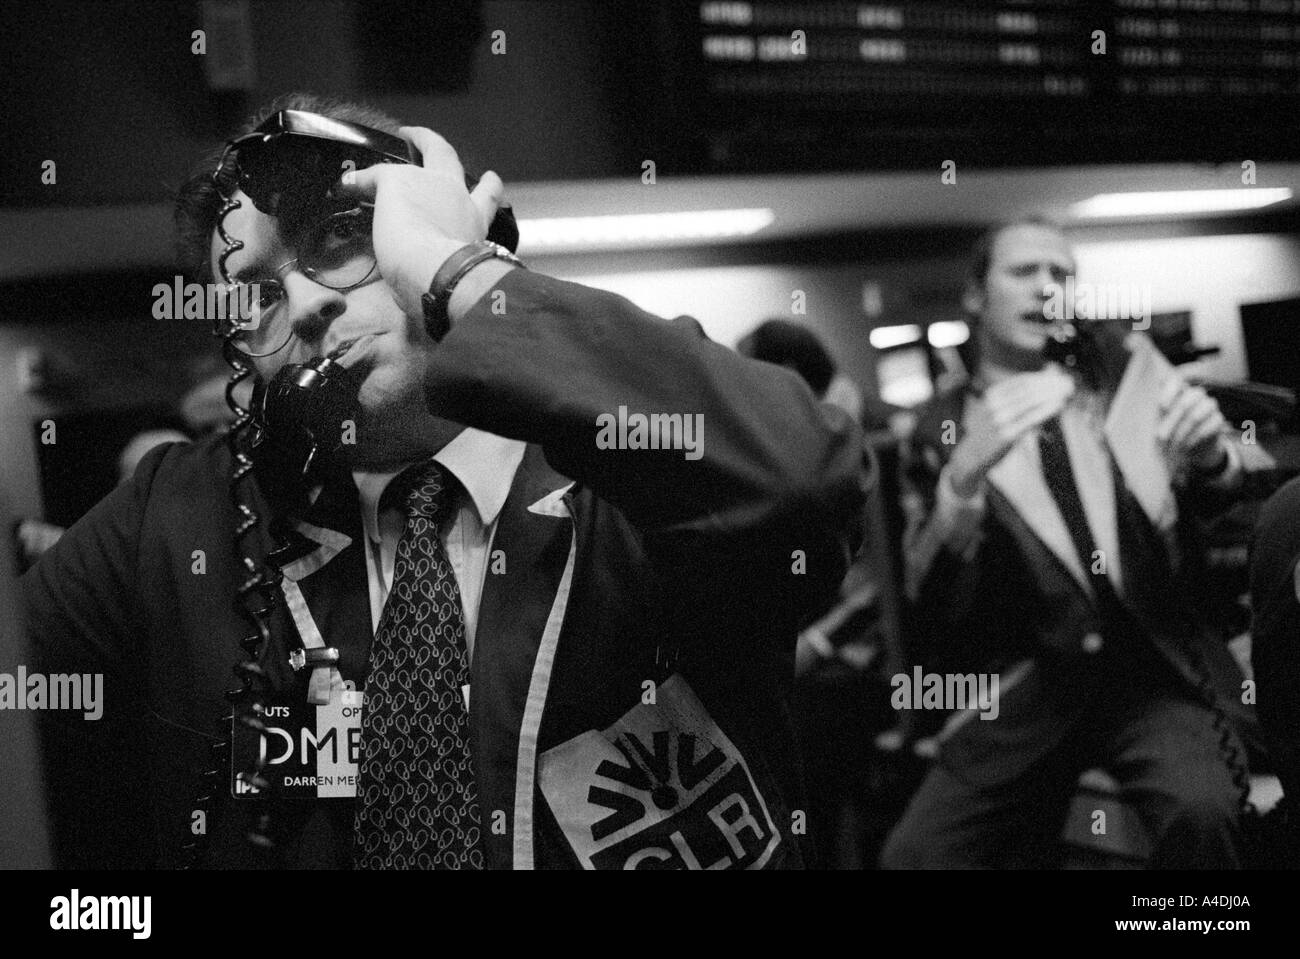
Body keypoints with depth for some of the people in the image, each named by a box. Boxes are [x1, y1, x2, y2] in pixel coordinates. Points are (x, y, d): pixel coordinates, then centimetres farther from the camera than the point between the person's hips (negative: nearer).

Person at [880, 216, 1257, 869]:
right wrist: (964, 476, -24)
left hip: (1154, 664, 0)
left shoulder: (1120, 368, 9)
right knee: (913, 856, -19)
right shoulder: (942, 428, 4)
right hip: (1026, 689, 0)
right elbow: (932, 602, -6)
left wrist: (1208, 452, -15)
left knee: (1199, 811, -30)